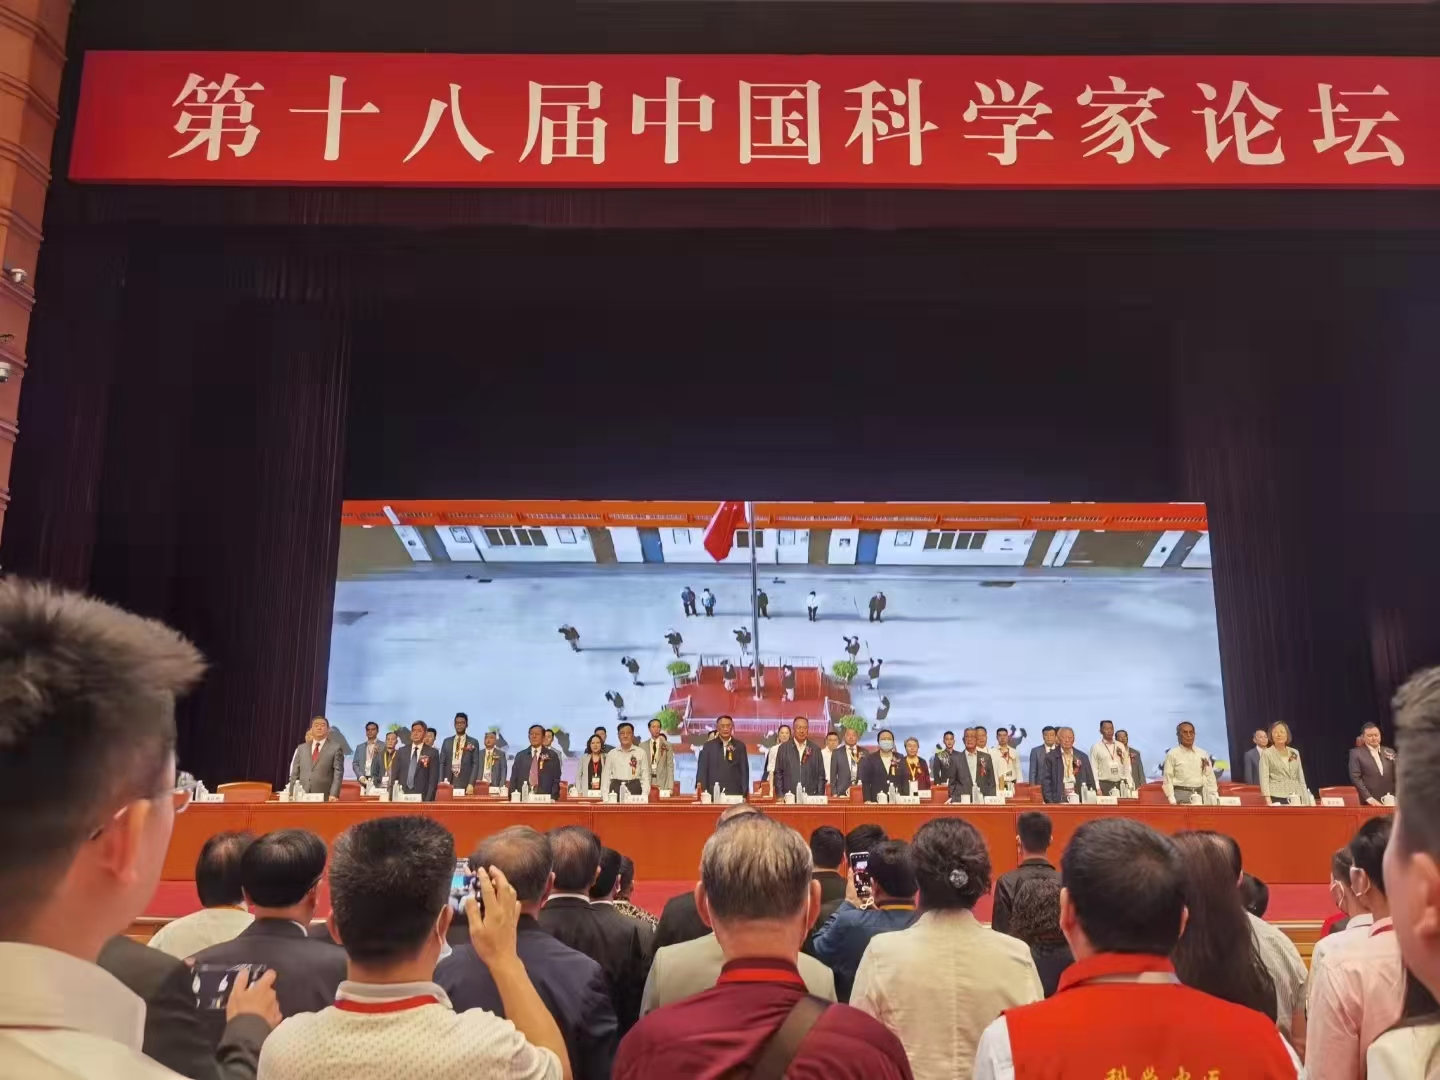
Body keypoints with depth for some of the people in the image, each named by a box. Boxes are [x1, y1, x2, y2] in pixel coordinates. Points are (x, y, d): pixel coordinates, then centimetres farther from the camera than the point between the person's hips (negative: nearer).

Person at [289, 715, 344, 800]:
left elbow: (338, 773, -5)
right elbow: (294, 773, 14)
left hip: (324, 798, -3)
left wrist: (334, 795, -16)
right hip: (302, 797, 4)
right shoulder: (301, 748, 15)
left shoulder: (336, 747, 2)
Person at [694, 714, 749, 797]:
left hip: (734, 793, 0)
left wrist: (745, 793, 1)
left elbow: (744, 770, 8)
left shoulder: (740, 746, 9)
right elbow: (702, 769, 4)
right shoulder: (708, 746, 9)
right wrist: (700, 785, -13)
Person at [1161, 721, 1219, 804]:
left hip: (1200, 794, 4)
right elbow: (1168, 779, -3)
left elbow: (1210, 777, 14)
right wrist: (1172, 800, -11)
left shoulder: (1203, 754, 11)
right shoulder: (1173, 754, -1)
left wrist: (1214, 797, 5)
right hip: (1181, 794, -4)